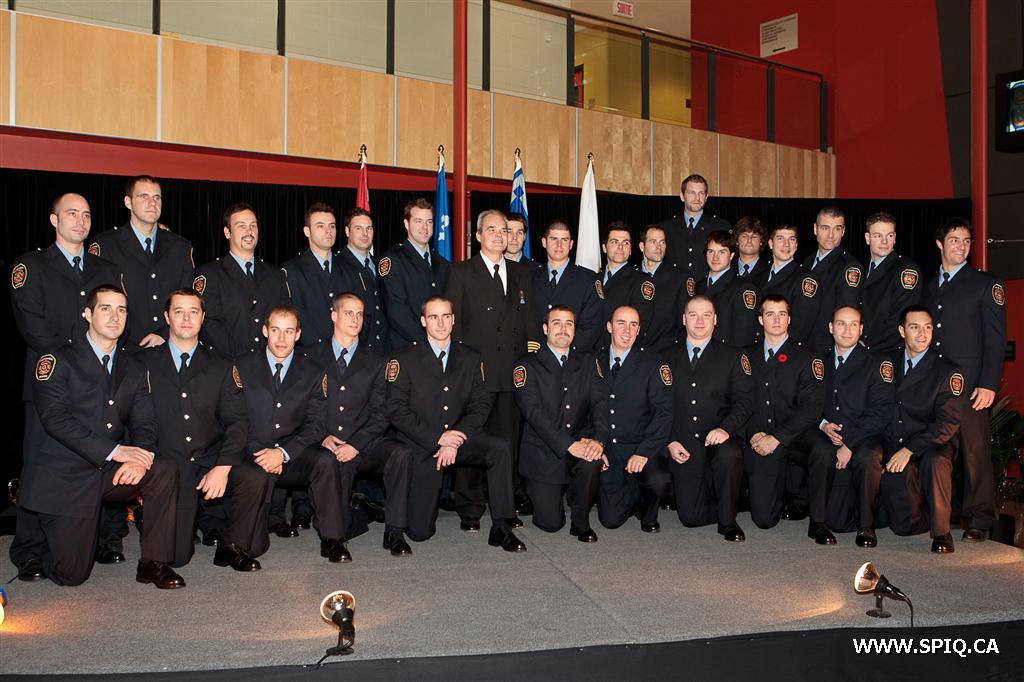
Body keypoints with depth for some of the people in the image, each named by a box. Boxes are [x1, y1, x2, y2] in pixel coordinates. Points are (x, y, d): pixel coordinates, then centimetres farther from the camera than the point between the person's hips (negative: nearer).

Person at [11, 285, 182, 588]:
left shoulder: (134, 368, 12)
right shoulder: (58, 359, -3)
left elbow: (144, 422, 4)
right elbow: (54, 417, -16)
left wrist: (140, 456, -20)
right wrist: (114, 450, -25)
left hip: (110, 472, 4)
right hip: (64, 476, -4)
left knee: (163, 472, -25)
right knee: (72, 574, -6)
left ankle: (153, 563, -10)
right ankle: (28, 549, 28)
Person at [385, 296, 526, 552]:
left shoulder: (471, 359, 7)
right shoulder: (404, 360, -2)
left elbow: (481, 405, 1)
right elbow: (396, 410, -8)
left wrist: (455, 441, -14)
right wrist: (437, 438, -16)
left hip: (458, 440, 3)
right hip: (420, 447, -2)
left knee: (500, 448, -28)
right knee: (420, 532, -7)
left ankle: (500, 529, -20)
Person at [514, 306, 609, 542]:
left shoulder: (588, 362, 10)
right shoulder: (527, 366, -2)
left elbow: (600, 402, -2)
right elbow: (533, 411, -14)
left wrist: (598, 439, -22)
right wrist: (568, 445, -26)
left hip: (579, 443, 2)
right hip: (543, 453, -2)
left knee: (593, 460, -34)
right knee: (551, 523, -8)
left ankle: (580, 521, -7)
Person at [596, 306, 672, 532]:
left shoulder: (653, 364, -3)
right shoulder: (596, 362, 7)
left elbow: (664, 412, -9)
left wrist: (644, 452, -20)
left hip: (641, 447, -2)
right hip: (607, 451, 2)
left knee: (658, 481, -32)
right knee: (611, 519, -8)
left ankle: (648, 513, 4)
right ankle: (632, 498, 29)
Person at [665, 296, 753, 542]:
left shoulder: (733, 358, 6)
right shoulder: (670, 359, 11)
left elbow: (744, 400, -3)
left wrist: (726, 428, -21)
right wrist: (670, 441, -5)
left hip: (719, 439, -1)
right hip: (685, 448, 1)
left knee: (729, 455, -38)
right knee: (690, 517, -10)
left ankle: (728, 521, -13)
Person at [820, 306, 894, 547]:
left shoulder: (876, 364, 0)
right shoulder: (821, 363, 13)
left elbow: (881, 413, -9)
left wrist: (849, 444, -18)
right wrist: (823, 424, -7)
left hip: (864, 440, -2)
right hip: (829, 444, 2)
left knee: (867, 458, -39)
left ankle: (866, 525, -16)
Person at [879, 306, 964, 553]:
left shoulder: (948, 370, -3)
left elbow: (947, 424, -11)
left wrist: (909, 450, -21)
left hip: (932, 447, -2)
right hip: (893, 451, 2)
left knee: (934, 462, -39)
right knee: (904, 525, -10)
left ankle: (941, 531, -17)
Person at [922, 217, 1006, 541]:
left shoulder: (986, 284, 3)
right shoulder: (929, 286, 17)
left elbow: (995, 338, -2)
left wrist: (989, 384, -11)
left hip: (970, 381, -4)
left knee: (974, 450, -3)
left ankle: (979, 519, 6)